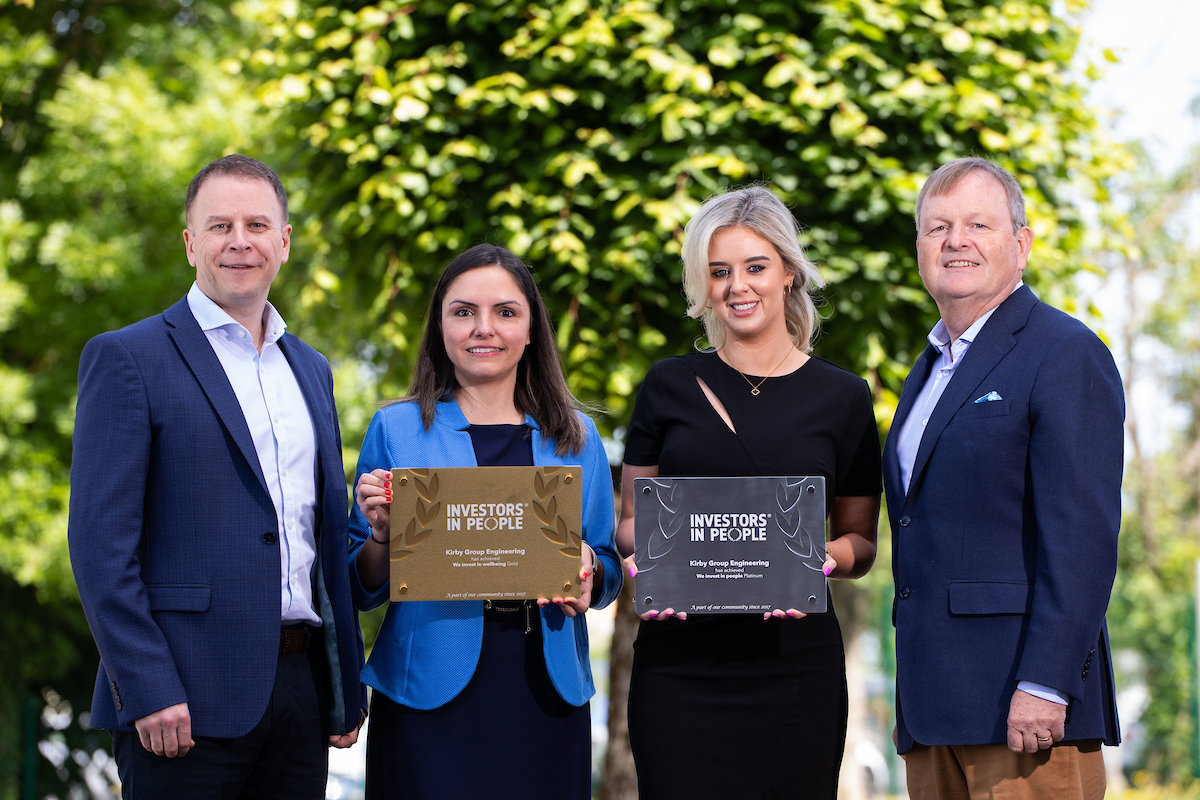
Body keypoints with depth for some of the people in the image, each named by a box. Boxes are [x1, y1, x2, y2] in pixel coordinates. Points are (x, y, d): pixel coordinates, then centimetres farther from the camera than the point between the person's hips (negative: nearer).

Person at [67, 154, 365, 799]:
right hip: (188, 700, -6)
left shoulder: (311, 370, 18)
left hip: (300, 690, 6)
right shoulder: (127, 358, -3)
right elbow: (99, 541, -10)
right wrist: (148, 691, -17)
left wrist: (347, 689, 14)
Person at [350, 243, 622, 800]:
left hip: (547, 691, 2)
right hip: (430, 690, -2)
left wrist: (588, 570, -7)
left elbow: (608, 580, 14)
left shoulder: (575, 436, 10)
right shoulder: (397, 430, 3)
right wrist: (382, 535, -14)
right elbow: (362, 590, 6)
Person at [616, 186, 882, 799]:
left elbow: (861, 542, 11)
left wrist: (825, 557, -11)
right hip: (680, 661, 0)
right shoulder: (670, 386, 8)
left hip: (794, 664, 0)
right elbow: (629, 519, 13)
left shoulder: (842, 398, 8)